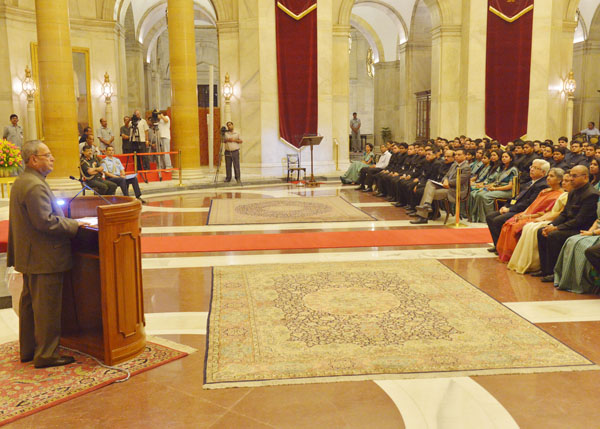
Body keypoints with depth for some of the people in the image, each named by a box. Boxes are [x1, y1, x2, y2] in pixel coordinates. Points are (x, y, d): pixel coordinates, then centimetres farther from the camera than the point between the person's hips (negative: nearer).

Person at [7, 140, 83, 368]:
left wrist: (64, 218, 17)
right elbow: (46, 222, -27)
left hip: (29, 256, 11)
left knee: (30, 303, 18)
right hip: (44, 258, -11)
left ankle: (28, 349, 30)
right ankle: (46, 354, 8)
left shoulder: (21, 182, 13)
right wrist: (75, 224, -17)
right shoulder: (35, 186, -21)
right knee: (47, 307, -1)